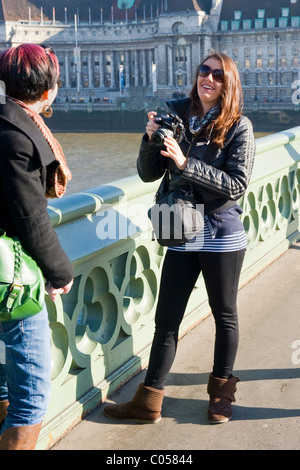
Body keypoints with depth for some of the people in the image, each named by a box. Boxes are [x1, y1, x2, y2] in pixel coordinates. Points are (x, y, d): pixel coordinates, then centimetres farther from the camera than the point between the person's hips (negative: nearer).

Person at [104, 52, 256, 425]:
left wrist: (186, 163, -23)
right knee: (166, 318, 7)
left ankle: (221, 391, 34)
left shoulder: (238, 127, -7)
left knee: (224, 314, 13)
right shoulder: (177, 115, 4)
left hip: (222, 234, -3)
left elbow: (237, 185, -16)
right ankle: (148, 402, 17)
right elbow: (149, 174, 4)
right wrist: (151, 138, -14)